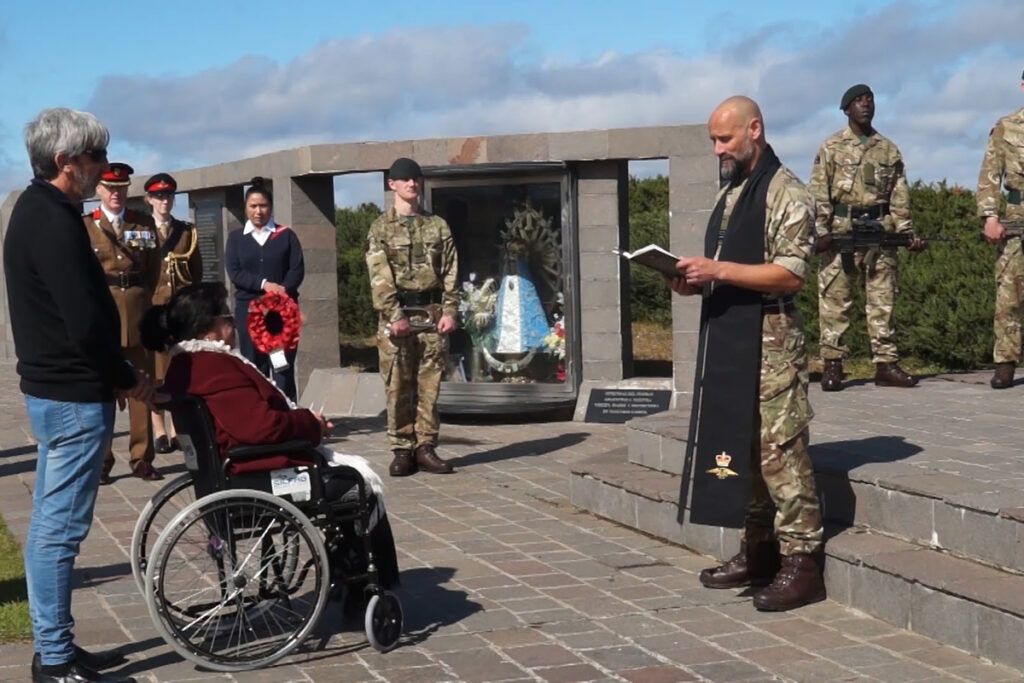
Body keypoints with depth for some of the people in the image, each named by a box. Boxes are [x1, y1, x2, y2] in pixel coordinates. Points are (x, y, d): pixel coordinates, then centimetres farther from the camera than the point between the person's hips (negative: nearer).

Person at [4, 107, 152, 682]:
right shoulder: (55, 224, -19)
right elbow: (86, 324, -24)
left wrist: (117, 371, 13)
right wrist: (128, 378, -9)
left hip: (53, 388, 11)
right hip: (75, 395, -11)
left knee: (51, 524, 14)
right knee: (61, 528, -5)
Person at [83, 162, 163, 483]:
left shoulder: (145, 224, 11)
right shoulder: (85, 225, 4)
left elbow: (154, 269, 13)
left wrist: (141, 298, 6)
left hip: (138, 311, 2)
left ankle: (142, 458, 10)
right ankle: (101, 461, 4)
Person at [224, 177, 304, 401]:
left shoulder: (286, 235, 8)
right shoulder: (235, 237, 10)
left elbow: (298, 269, 0)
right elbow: (234, 273, -2)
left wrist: (283, 291, -18)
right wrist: (264, 284, -16)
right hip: (249, 309, 1)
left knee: (284, 366, -3)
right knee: (254, 368, 1)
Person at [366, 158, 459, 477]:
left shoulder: (438, 226, 12)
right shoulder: (381, 228, 3)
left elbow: (450, 272, 7)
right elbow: (380, 277, -7)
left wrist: (449, 310, -5)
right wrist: (395, 316, -16)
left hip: (432, 314, 2)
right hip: (396, 314, -2)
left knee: (429, 386, 3)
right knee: (398, 387, -1)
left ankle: (426, 447, 8)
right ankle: (402, 450, 4)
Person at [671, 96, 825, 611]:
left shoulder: (786, 193, -8)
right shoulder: (730, 193, 18)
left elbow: (790, 274, -16)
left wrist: (717, 270, -20)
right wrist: (697, 280, 5)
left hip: (770, 341, -9)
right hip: (726, 337, 9)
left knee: (779, 449, -8)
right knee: (741, 447, 12)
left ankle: (801, 561, -2)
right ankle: (759, 550, 21)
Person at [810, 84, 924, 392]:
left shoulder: (889, 150, 13)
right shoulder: (831, 147, 4)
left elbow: (900, 196, 11)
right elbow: (818, 193, -2)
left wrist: (907, 233, 1)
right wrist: (821, 231, -12)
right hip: (840, 230, -3)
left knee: (882, 298, 4)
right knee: (835, 298, -3)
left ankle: (886, 363, 8)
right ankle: (832, 365, 2)